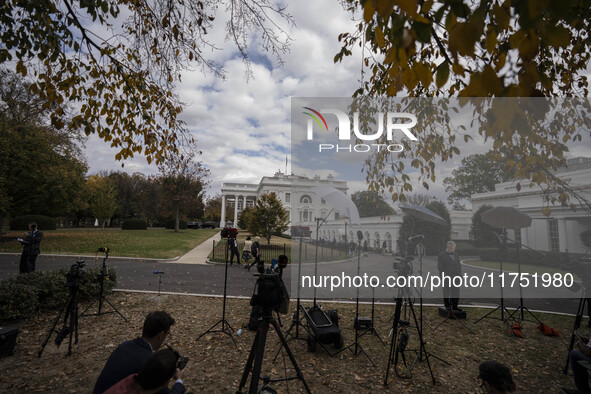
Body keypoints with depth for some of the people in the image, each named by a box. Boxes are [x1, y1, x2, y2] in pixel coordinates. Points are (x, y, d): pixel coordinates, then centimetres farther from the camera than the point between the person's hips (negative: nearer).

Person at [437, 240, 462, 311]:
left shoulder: (456, 255, 16)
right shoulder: (441, 255, -5)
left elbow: (459, 265, 20)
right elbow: (440, 267, -8)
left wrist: (459, 274, 8)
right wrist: (445, 276, -13)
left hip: (455, 278, 5)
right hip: (446, 278, -5)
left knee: (456, 293, 4)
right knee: (446, 293, 3)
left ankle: (454, 307, 15)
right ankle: (447, 307, 12)